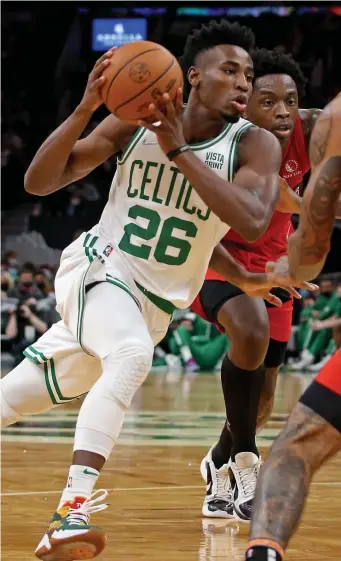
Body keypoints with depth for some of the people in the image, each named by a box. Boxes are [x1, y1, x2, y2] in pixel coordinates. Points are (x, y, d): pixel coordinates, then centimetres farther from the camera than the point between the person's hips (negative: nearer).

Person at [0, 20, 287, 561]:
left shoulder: (255, 146, -12)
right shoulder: (136, 122, -10)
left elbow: (251, 223, -32)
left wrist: (179, 151, -34)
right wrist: (85, 109, -26)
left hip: (154, 302, 3)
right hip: (98, 269, -3)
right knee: (133, 353, -36)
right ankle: (71, 513, -38)